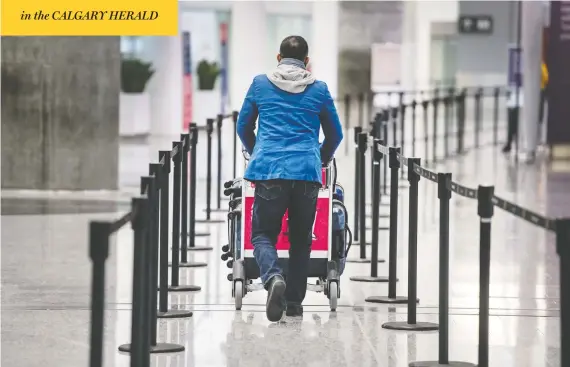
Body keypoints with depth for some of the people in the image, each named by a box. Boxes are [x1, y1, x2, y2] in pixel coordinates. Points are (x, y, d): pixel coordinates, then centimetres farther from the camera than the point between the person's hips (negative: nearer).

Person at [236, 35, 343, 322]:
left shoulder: (260, 84, 11)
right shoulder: (319, 89, 10)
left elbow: (243, 127, 20)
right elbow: (335, 134, 19)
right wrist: (321, 160, 38)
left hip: (269, 170, -1)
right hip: (307, 171, 1)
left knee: (263, 234, 3)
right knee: (300, 238, 12)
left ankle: (273, 277, -26)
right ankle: (294, 301, 12)